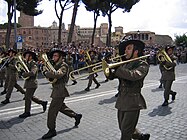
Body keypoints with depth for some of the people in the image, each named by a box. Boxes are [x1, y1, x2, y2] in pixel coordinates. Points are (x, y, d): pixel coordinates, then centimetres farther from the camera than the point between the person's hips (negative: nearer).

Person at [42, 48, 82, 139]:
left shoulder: (63, 66, -15)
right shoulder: (56, 65, 14)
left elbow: (57, 74, -34)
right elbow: (51, 76, 15)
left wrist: (46, 73, -22)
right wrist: (46, 72, -5)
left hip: (60, 90, -10)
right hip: (56, 90, 10)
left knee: (52, 110, -6)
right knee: (60, 107, 23)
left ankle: (52, 130, 6)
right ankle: (76, 116, 38)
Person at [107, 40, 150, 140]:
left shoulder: (142, 64, -7)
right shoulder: (124, 64, 13)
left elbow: (134, 75, -28)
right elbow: (111, 76, 8)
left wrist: (116, 68, -25)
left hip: (133, 102, -7)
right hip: (121, 100, 7)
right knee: (123, 129, 19)